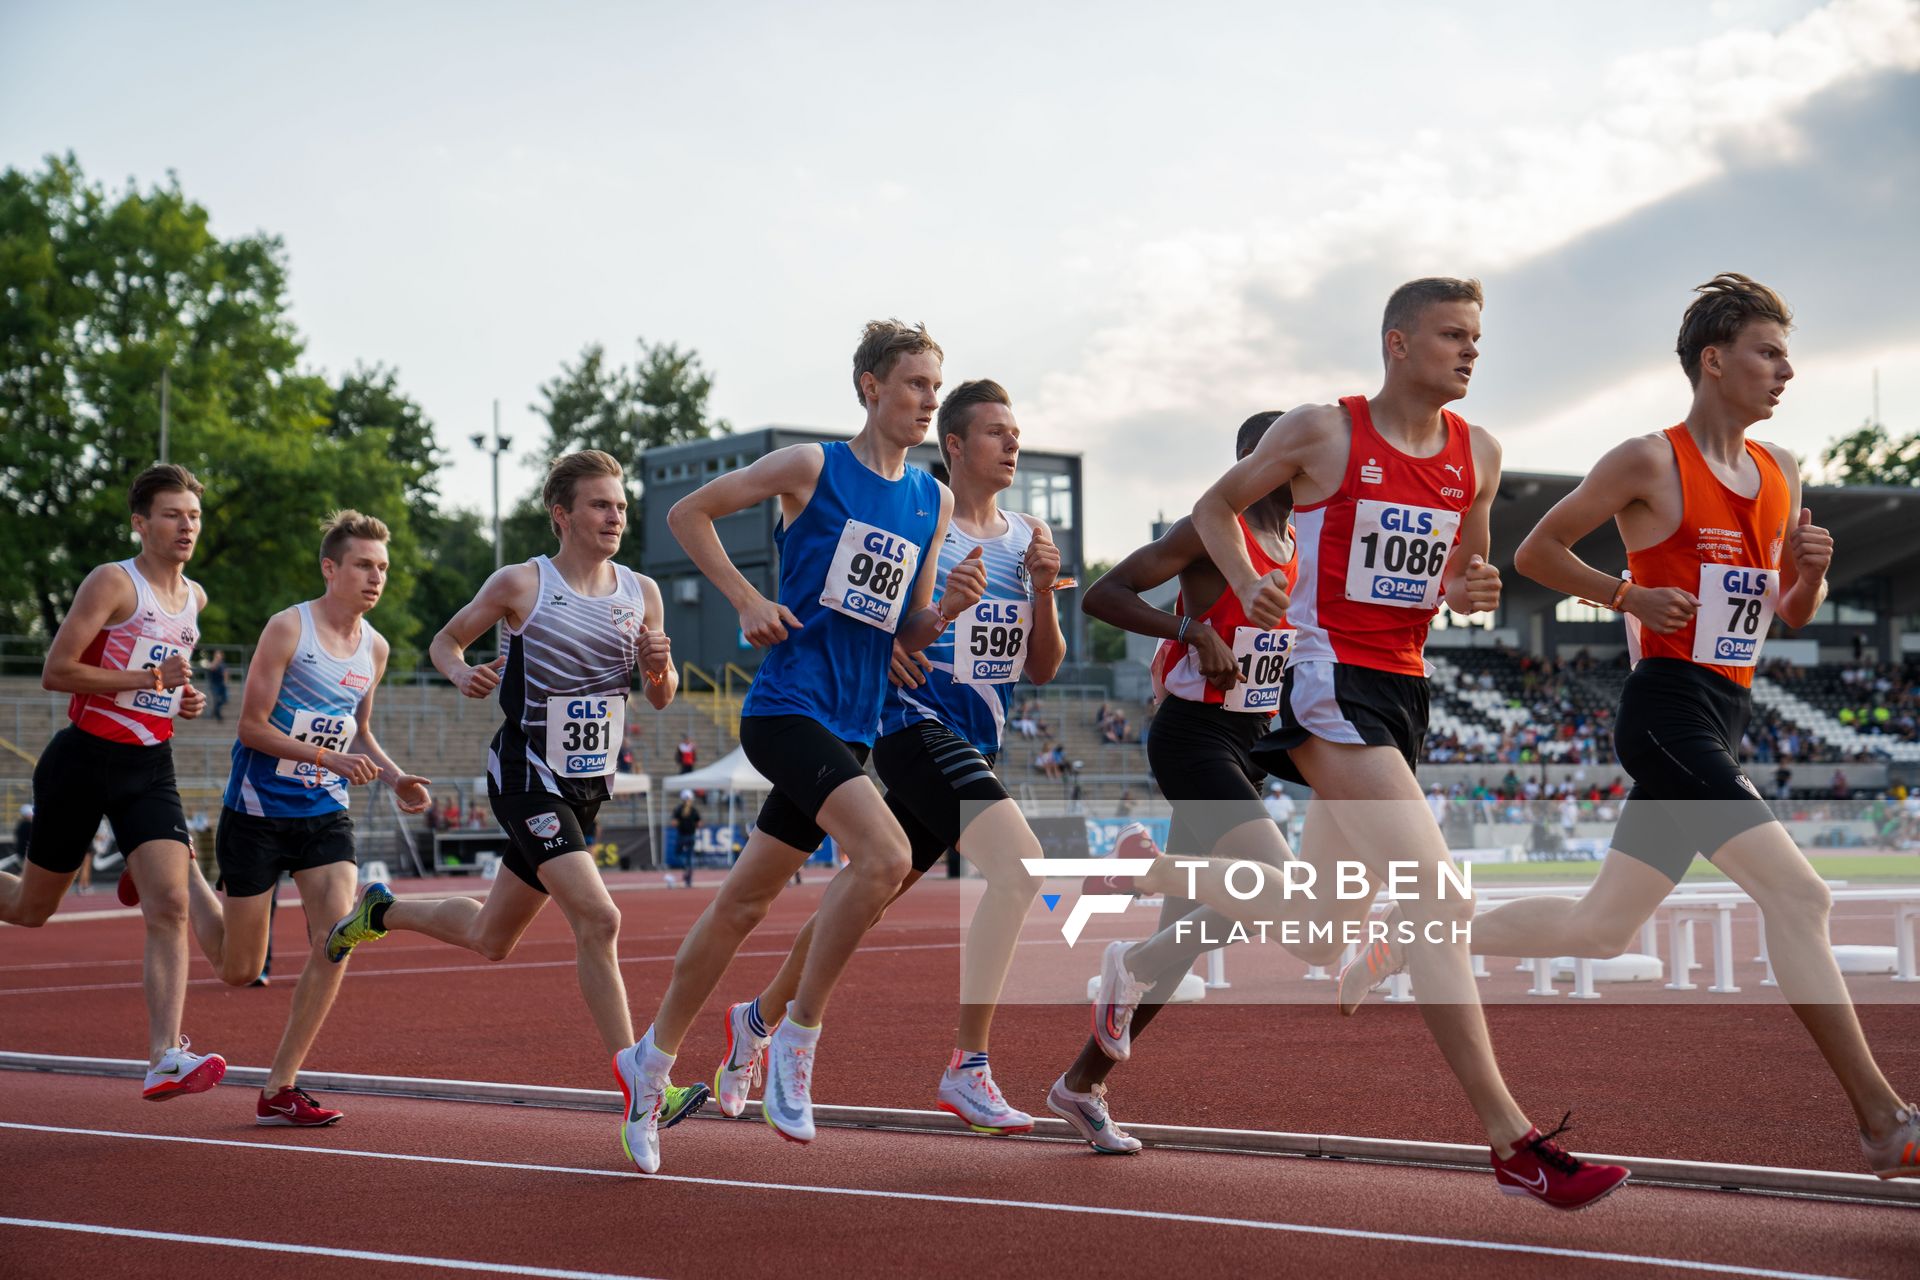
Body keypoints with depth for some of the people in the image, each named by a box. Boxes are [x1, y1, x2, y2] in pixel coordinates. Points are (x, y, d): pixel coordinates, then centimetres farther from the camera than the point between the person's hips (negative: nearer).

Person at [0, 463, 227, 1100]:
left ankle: (165, 1058, -19)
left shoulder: (195, 598, 11)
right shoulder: (112, 583, -11)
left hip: (151, 767, 5)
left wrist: (184, 699, 9)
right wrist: (149, 680, -20)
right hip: (85, 759, -5)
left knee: (171, 905, -14)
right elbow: (55, 671, -16)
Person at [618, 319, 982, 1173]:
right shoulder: (812, 467, -4)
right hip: (787, 707, -6)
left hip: (852, 728, 6)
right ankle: (799, 1033, -10)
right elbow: (687, 513, 3)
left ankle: (652, 1059, 27)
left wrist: (951, 607, -5)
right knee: (886, 856, -25)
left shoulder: (934, 501, 12)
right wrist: (747, 600, -6)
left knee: (743, 903, 13)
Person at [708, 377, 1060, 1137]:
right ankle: (967, 1069, -22)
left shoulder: (1023, 539, 11)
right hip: (913, 725, -8)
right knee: (1018, 864, -25)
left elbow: (1043, 669, 10)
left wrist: (1043, 591, -6)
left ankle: (758, 1018, 38)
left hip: (974, 747, 8)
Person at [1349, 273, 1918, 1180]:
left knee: (1600, 927, 11)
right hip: (1669, 706, -8)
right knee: (1795, 893, -16)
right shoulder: (1650, 463, -6)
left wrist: (1810, 571, 0)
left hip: (1721, 720, 8)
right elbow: (1535, 552, 1)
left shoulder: (1781, 473, 15)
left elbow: (1790, 616, 22)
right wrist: (1630, 596, -11)